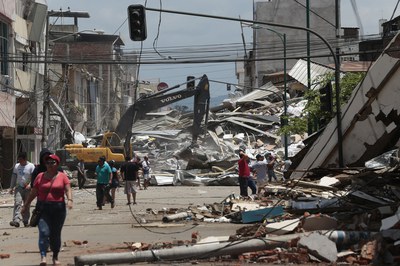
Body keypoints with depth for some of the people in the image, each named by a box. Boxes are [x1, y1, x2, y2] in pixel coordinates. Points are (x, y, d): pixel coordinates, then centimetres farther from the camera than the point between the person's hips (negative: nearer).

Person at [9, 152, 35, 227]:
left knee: (27, 205, 7)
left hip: (27, 188, -2)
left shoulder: (31, 166, -3)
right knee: (17, 203, -15)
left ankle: (26, 221, 20)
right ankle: (16, 220, -25)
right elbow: (14, 177, 16)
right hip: (18, 187, 2)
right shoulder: (17, 166, 10)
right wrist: (11, 187, 15)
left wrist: (30, 185, -23)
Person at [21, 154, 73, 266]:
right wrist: (26, 205, 12)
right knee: (44, 232, -14)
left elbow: (68, 189, -6)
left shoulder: (62, 176, 4)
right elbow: (33, 192, 12)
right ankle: (43, 257, -21)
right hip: (43, 208, 0)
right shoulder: (40, 176, 8)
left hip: (58, 208, 0)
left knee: (56, 234, 7)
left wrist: (70, 200, -24)